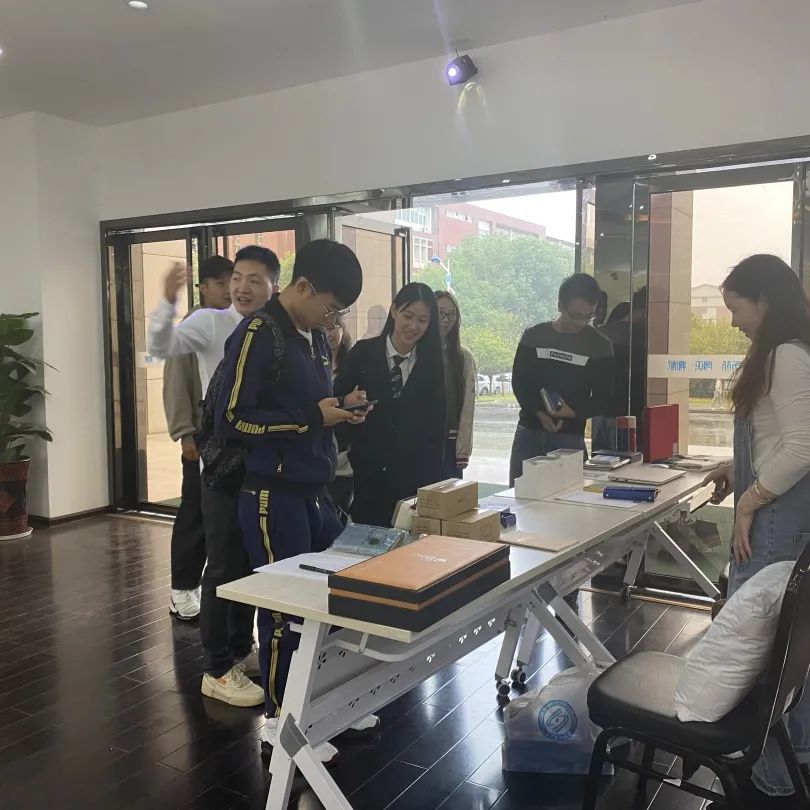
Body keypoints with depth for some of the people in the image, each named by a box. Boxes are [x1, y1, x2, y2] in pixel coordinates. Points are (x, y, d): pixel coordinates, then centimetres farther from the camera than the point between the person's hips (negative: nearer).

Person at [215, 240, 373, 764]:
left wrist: (340, 407, 1)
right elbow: (231, 420, -18)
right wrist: (313, 416, -19)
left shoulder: (316, 337, 11)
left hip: (316, 492, 8)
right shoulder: (258, 335, -14)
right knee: (285, 605, 3)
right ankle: (279, 718, 21)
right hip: (274, 497, -8)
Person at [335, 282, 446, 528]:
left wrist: (432, 477, 1)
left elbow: (437, 424, 5)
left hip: (416, 476, 1)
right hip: (369, 472, -1)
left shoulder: (432, 363, 3)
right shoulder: (364, 352, -2)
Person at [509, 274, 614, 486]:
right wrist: (539, 412, -17)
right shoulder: (534, 336, 4)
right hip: (529, 432, 1)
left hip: (570, 438, -1)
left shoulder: (599, 346, 2)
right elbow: (519, 383, 1)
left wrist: (574, 411, -18)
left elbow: (604, 397, 2)